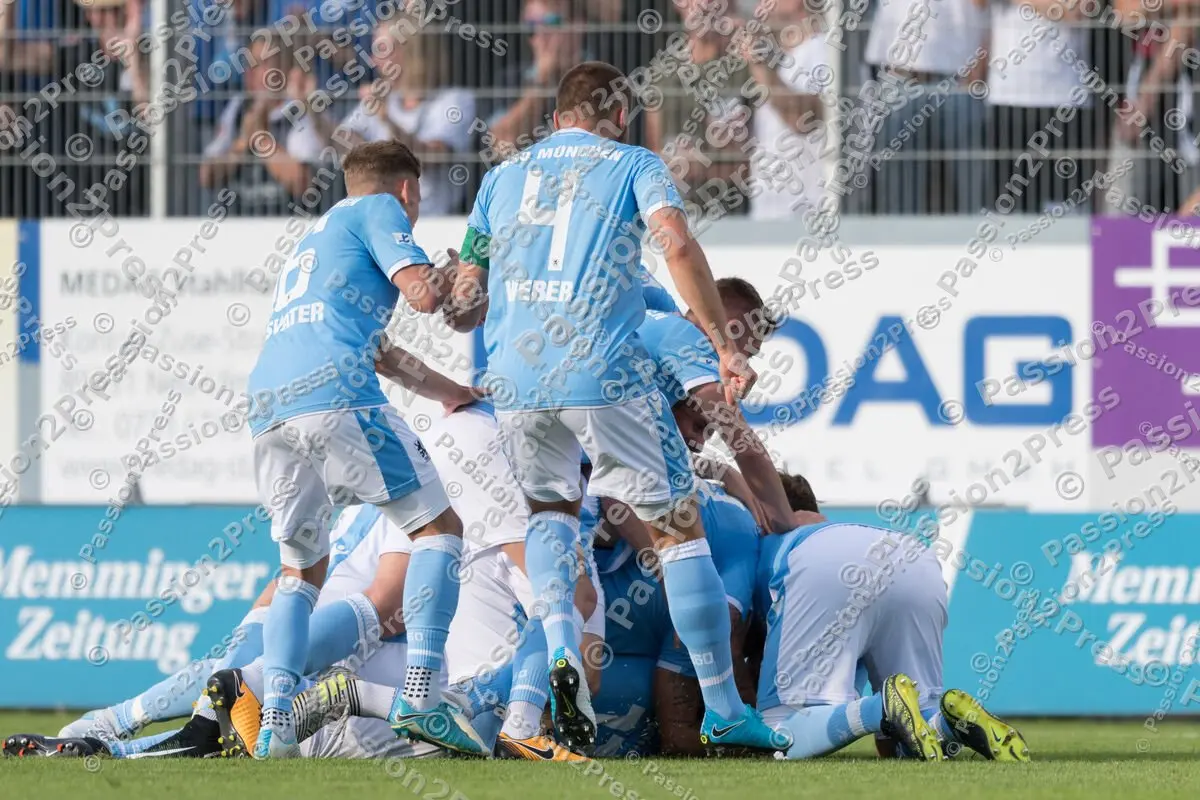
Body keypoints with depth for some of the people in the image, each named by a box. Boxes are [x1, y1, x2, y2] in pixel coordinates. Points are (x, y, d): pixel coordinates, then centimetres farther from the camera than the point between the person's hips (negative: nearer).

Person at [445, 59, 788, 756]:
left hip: (515, 379, 4)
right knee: (680, 528, 6)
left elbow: (461, 308, 21)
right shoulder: (634, 165, 9)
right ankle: (724, 710, 4)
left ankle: (561, 650, 0)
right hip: (607, 375, -4)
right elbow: (678, 246, -10)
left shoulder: (502, 178, 20)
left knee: (552, 508, 27)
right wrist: (725, 347, -9)